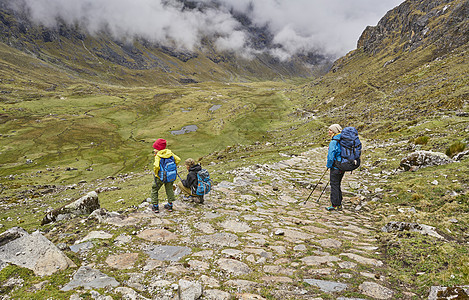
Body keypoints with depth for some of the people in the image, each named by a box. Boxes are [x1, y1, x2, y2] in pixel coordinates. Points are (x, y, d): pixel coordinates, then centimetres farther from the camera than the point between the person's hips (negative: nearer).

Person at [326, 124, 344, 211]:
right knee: (337, 185, 18)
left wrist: (328, 165, -7)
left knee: (334, 186, 0)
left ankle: (334, 205, 6)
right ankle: (339, 204, 24)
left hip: (335, 167, -9)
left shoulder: (333, 142, -19)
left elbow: (331, 156, -22)